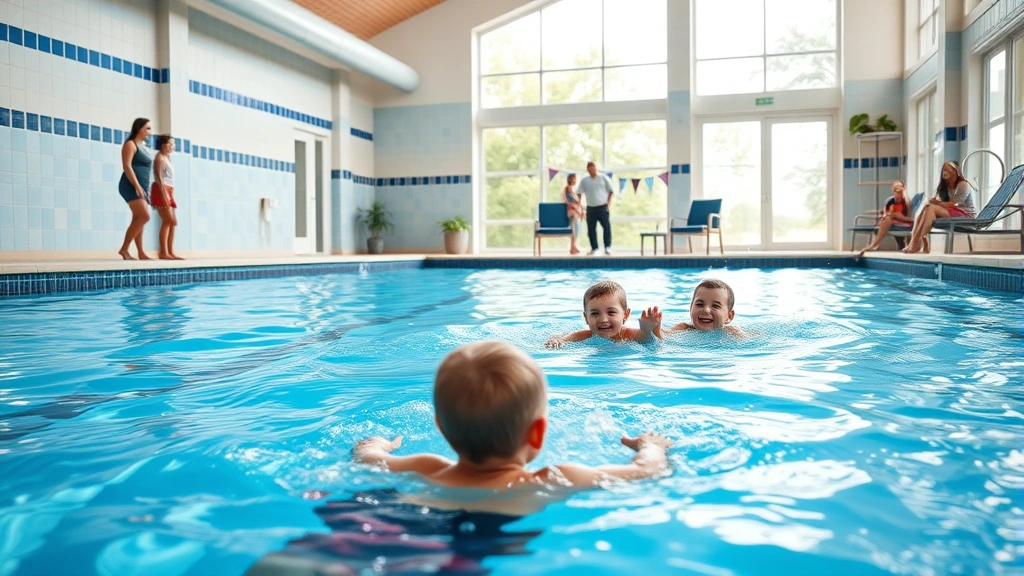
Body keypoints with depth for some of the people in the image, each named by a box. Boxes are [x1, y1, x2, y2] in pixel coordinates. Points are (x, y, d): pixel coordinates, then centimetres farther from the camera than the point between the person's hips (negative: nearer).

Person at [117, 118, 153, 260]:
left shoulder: (142, 146, 22)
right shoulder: (130, 144, -3)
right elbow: (127, 166, -14)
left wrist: (145, 189, 18)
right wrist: (137, 186, -22)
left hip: (142, 188, 9)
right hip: (131, 186, -9)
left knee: (138, 220, 5)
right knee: (144, 216, -20)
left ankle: (141, 253, 3)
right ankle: (124, 249, -16)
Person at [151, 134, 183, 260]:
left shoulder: (167, 159, 23)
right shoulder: (160, 158, -4)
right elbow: (159, 178, -15)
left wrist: (171, 197, 15)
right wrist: (164, 196, -23)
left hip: (168, 192, 10)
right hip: (161, 191, -10)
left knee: (173, 222, 6)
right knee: (168, 221, -15)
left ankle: (170, 252, 7)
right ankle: (163, 252, -16)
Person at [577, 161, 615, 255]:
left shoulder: (603, 178, 5)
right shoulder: (584, 180, 10)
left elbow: (611, 191, 6)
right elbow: (578, 193, 13)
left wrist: (609, 202, -5)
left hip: (603, 207, -2)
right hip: (590, 208, 2)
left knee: (606, 226, -8)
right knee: (591, 228, 2)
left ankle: (608, 246, 0)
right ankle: (594, 248, 10)